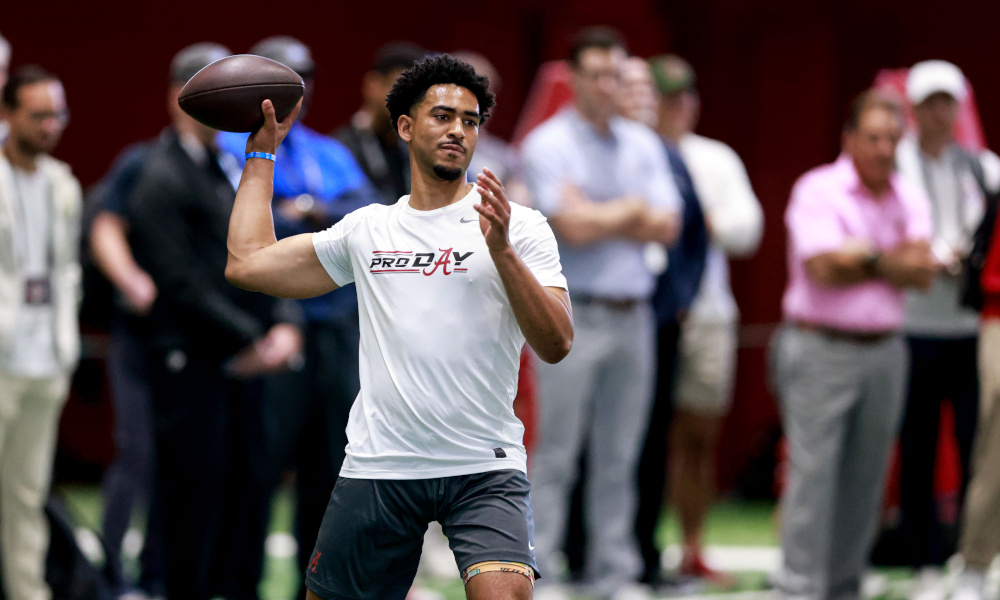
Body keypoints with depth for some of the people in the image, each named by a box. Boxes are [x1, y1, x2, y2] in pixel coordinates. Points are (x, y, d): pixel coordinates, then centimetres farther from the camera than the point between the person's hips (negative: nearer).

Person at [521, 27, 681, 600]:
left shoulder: (643, 145, 13)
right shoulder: (549, 145, -4)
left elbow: (667, 226, 2)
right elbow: (573, 229, -14)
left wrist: (598, 218, -9)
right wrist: (632, 209, 0)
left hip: (633, 314, 5)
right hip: (573, 314, -5)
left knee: (619, 459, 7)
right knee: (557, 455, -5)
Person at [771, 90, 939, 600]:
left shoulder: (911, 200, 11)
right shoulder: (818, 190, -5)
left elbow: (924, 272, -2)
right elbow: (823, 268, -16)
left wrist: (864, 256, -13)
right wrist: (889, 264, -5)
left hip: (883, 349, 5)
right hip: (819, 349, -5)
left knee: (864, 480, 7)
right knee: (812, 472, -9)